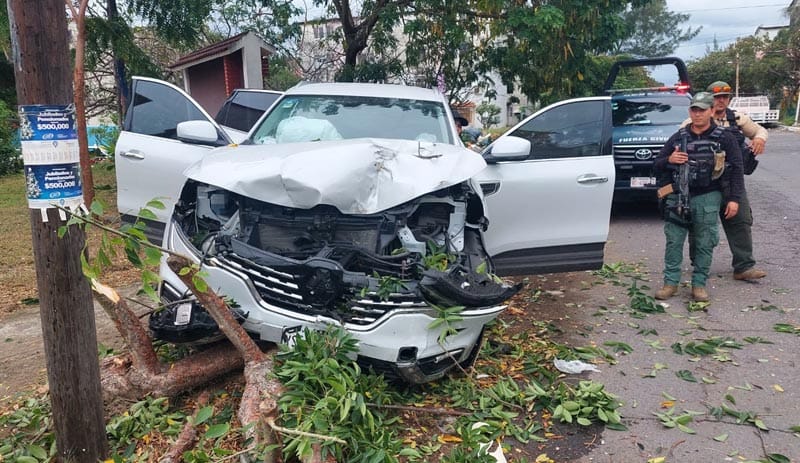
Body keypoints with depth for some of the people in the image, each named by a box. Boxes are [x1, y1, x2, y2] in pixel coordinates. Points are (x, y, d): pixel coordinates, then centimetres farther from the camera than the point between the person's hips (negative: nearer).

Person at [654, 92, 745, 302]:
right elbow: (657, 165, 14)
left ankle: (699, 284, 12)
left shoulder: (724, 138, 5)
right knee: (674, 241, 0)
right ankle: (670, 283, 7)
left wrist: (734, 198, -6)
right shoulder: (678, 138, 11)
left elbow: (736, 170, 3)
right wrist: (669, 160, -9)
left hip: (708, 198, -1)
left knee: (705, 244, 2)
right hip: (678, 197, 2)